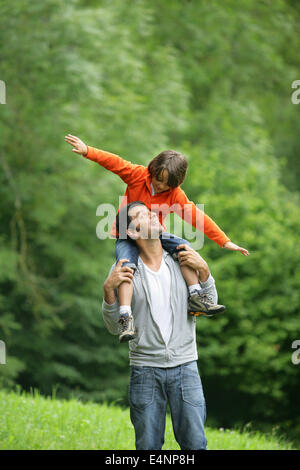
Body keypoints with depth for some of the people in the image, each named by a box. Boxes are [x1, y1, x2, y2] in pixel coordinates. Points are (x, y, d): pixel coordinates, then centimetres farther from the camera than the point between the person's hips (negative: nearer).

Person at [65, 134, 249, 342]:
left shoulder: (176, 196, -10)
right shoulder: (137, 175, -14)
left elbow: (197, 217, -11)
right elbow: (114, 162, -20)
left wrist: (225, 241, -16)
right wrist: (87, 151, -35)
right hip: (127, 237, -2)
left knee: (183, 247, -22)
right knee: (127, 266, -31)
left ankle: (196, 298, -20)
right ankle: (125, 317, -39)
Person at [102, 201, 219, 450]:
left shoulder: (182, 261, 5)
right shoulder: (123, 271, -1)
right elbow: (114, 327, -1)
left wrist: (203, 270, -6)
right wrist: (109, 289, -15)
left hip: (185, 365, 1)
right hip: (145, 369, -1)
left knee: (195, 444, -1)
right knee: (148, 447, 4)